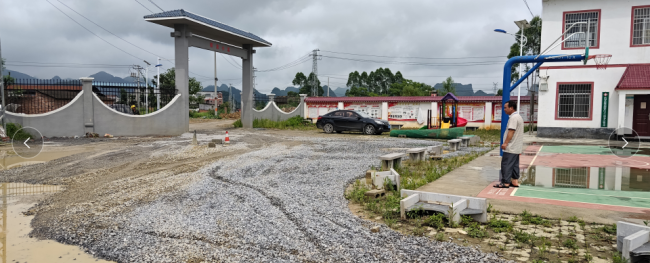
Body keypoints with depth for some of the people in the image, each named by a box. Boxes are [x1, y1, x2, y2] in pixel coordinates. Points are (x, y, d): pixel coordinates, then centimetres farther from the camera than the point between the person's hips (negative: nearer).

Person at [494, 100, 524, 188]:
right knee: (514, 164, 13)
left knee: (506, 164, -6)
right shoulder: (519, 116, 18)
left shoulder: (513, 117, -16)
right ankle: (515, 181, 16)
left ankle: (505, 183, -5)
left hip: (511, 147, -11)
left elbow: (511, 131, -24)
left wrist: (505, 143, -24)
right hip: (517, 147, 11)